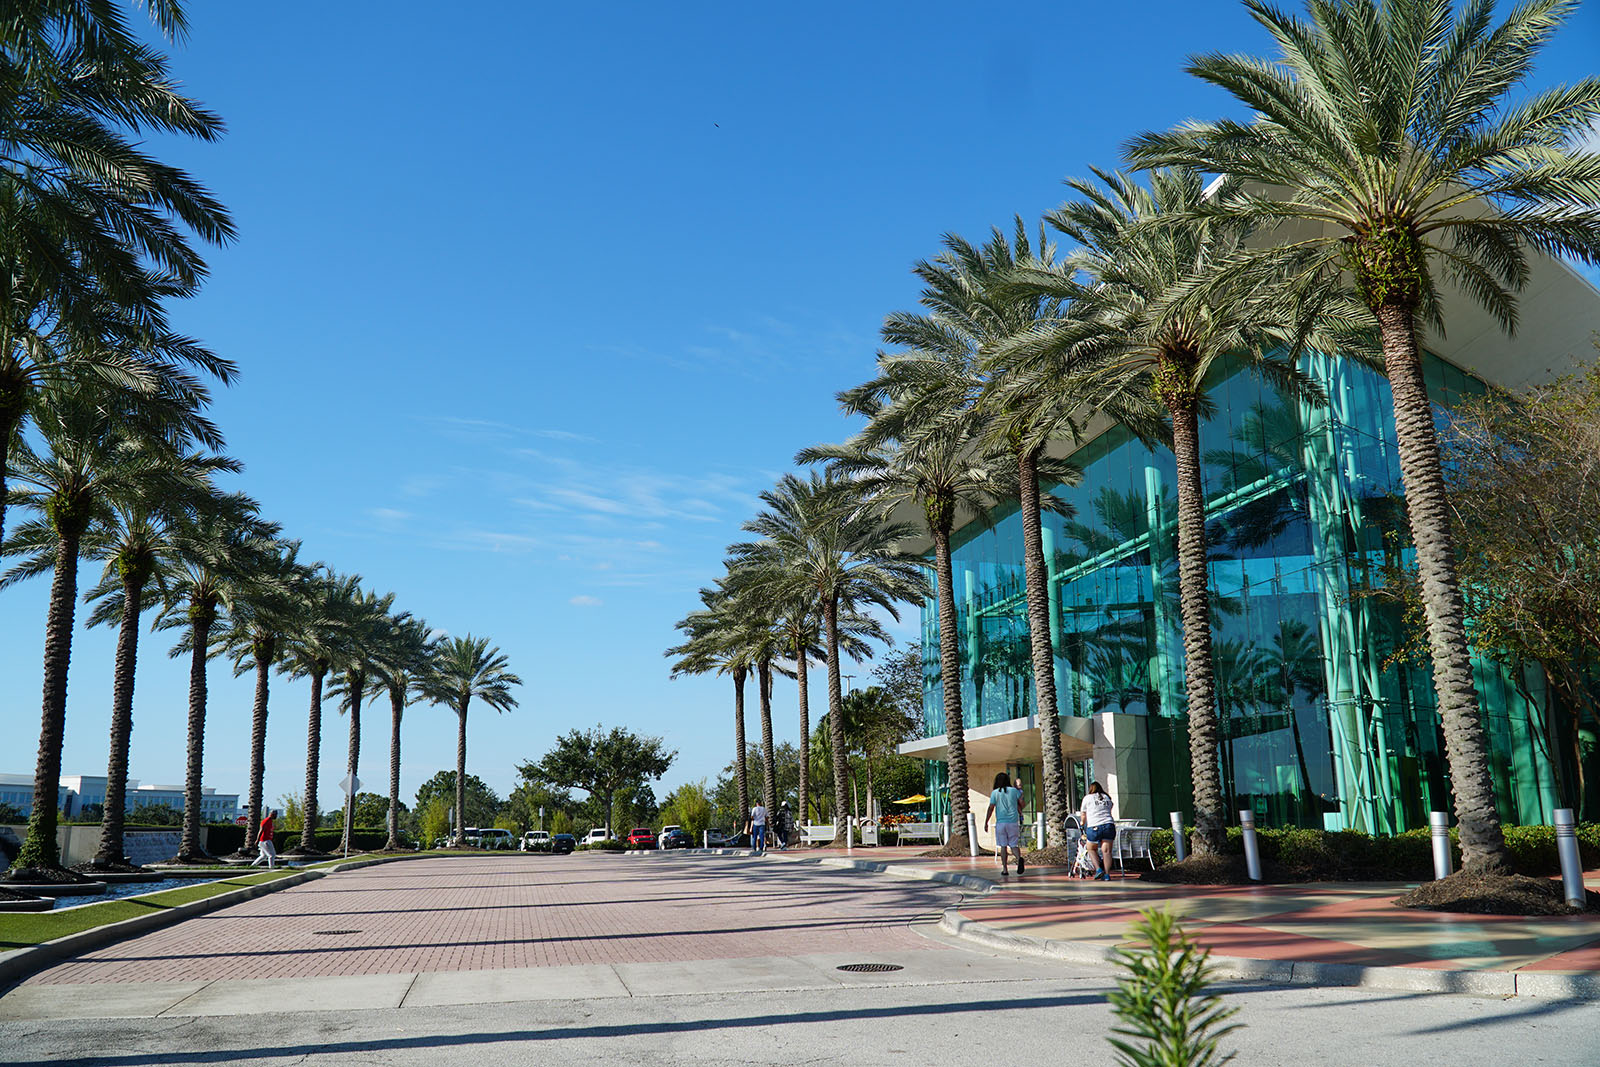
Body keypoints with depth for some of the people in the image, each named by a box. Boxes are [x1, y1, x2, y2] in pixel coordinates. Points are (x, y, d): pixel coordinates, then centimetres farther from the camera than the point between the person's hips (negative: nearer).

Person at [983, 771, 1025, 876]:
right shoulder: (1014, 790, 3)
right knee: (1014, 845, 6)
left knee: (1003, 846, 7)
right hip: (1013, 822, 1)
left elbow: (991, 808, -4)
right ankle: (1019, 858, -24)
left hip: (1001, 822, -1)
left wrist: (986, 823, 1)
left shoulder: (995, 793, -2)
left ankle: (1005, 869, 5)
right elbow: (1021, 804, 6)